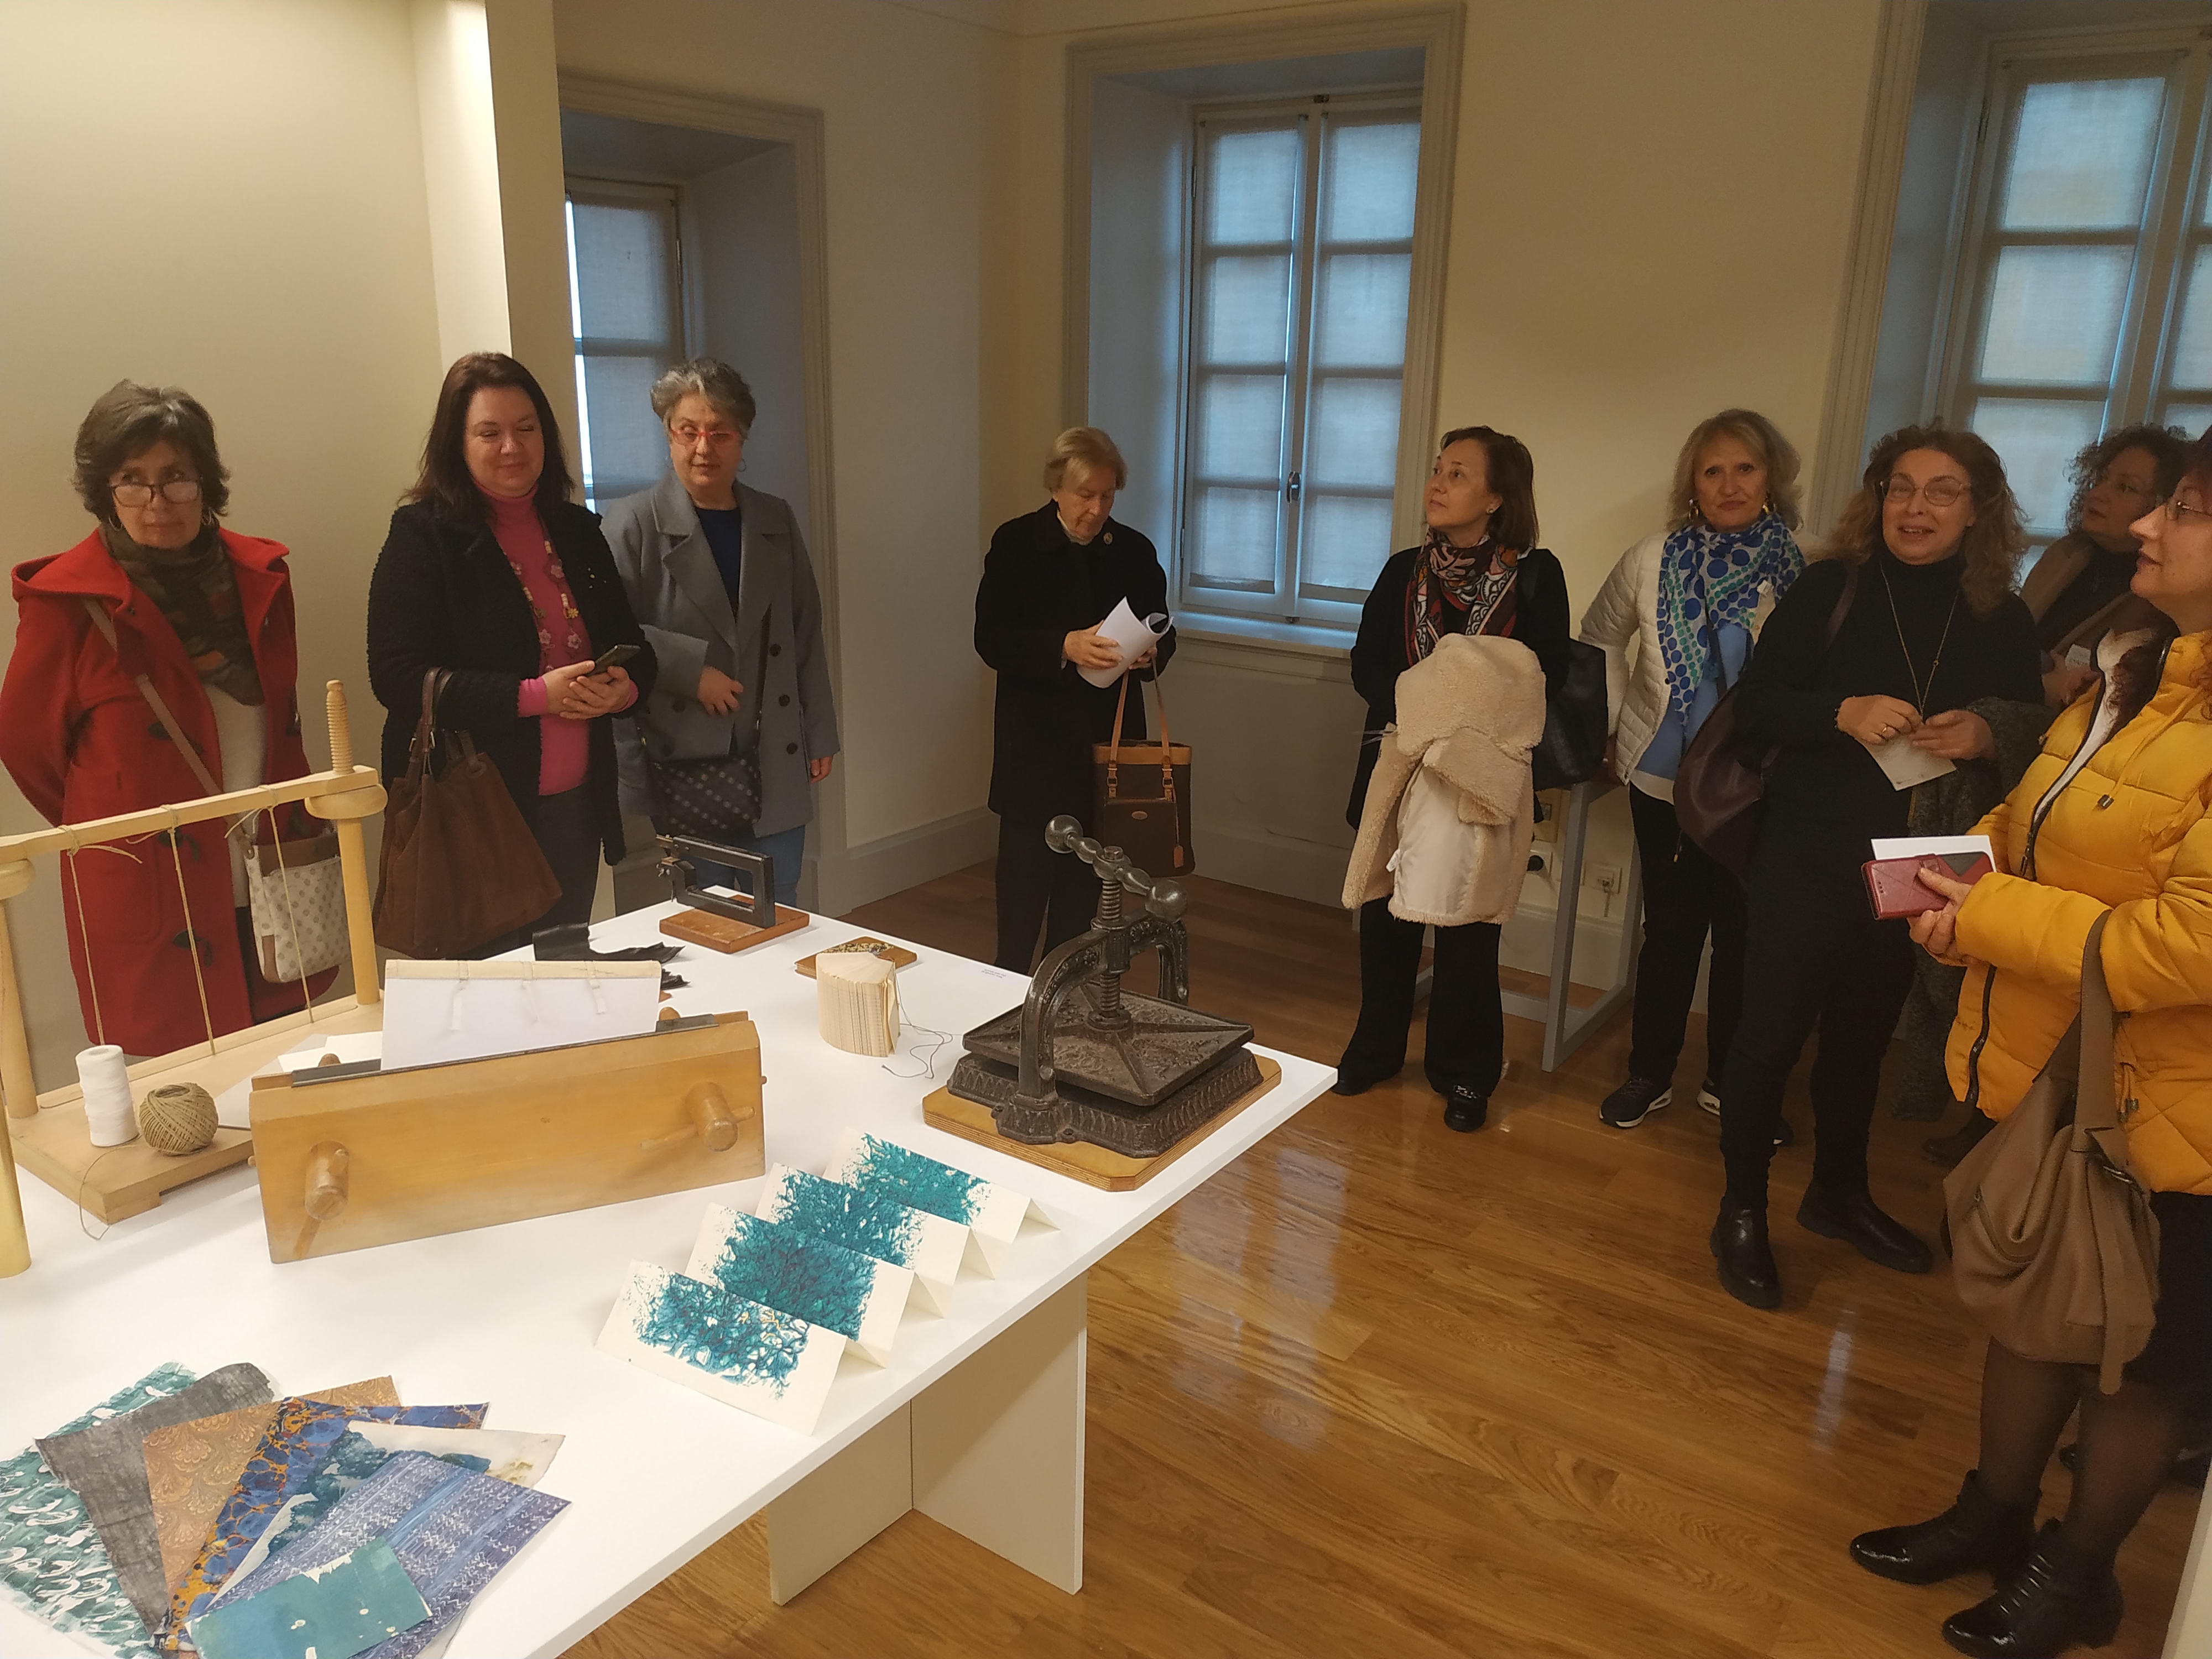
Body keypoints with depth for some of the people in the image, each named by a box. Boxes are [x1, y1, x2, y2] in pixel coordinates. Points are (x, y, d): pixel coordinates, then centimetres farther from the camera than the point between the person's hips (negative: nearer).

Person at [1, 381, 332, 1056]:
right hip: (151, 908, -4)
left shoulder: (258, 576, 4)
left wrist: (287, 823, 13)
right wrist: (111, 827, 8)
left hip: (271, 893, 4)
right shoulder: (68, 602, -10)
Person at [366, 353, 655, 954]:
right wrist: (535, 695, -22)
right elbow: (396, 676, -14)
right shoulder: (422, 535, -6)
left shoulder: (578, 531, 11)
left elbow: (633, 647, 16)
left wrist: (624, 688, -8)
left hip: (575, 809, 5)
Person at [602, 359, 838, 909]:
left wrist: (820, 735, 11)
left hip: (778, 768, 4)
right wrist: (693, 667, -18)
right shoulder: (631, 524, -4)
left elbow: (806, 633, 12)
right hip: (685, 766, -4)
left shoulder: (776, 520, 10)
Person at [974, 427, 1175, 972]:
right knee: (1025, 875, -1)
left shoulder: (1134, 551, 6)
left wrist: (1151, 652, -13)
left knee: (1084, 883, 11)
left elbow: (1162, 633, 11)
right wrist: (1064, 647, -24)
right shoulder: (1016, 543, -2)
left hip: (1108, 742, 3)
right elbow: (990, 639, -9)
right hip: (1036, 746, -3)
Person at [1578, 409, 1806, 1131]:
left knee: (1741, 934, 9)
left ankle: (1727, 1081, 26)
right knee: (1671, 929, 9)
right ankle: (1650, 1072, 24)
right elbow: (1601, 634, 13)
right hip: (1664, 779, 1)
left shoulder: (1802, 572, -7)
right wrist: (1613, 723, 10)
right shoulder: (1654, 559, -1)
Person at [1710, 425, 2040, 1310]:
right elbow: (1754, 708, -10)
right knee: (1772, 1029, 2)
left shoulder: (2003, 618, 2)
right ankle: (1743, 1210, 17)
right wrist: (1844, 713, -27)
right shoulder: (1830, 590, -7)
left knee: (1863, 1037, 18)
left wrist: (1985, 735, -15)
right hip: (1807, 857, -3)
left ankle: (1838, 1193, 37)